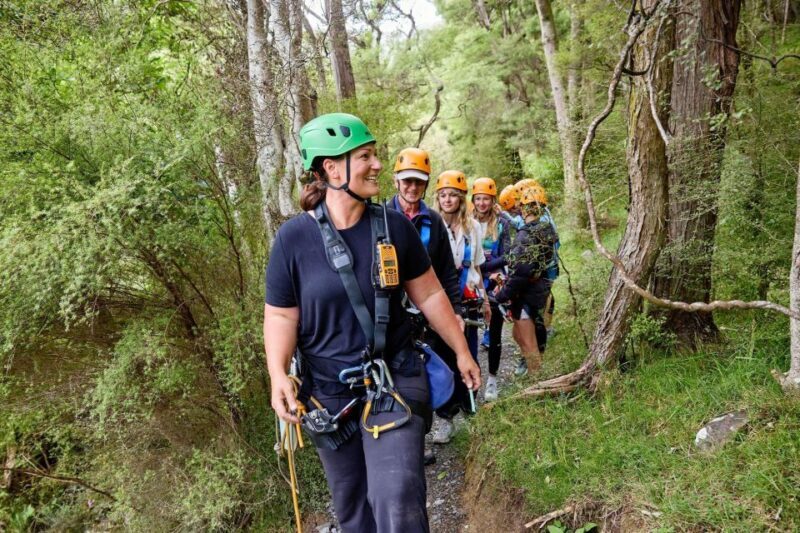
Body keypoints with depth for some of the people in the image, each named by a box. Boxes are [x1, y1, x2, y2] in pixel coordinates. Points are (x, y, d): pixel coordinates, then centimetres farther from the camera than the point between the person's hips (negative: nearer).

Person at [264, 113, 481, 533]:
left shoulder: (393, 227, -5)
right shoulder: (293, 237, -10)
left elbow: (429, 295, 4)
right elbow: (281, 315, -6)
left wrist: (462, 352, 9)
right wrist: (278, 375, -22)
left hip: (393, 381, 0)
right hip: (326, 391, 0)